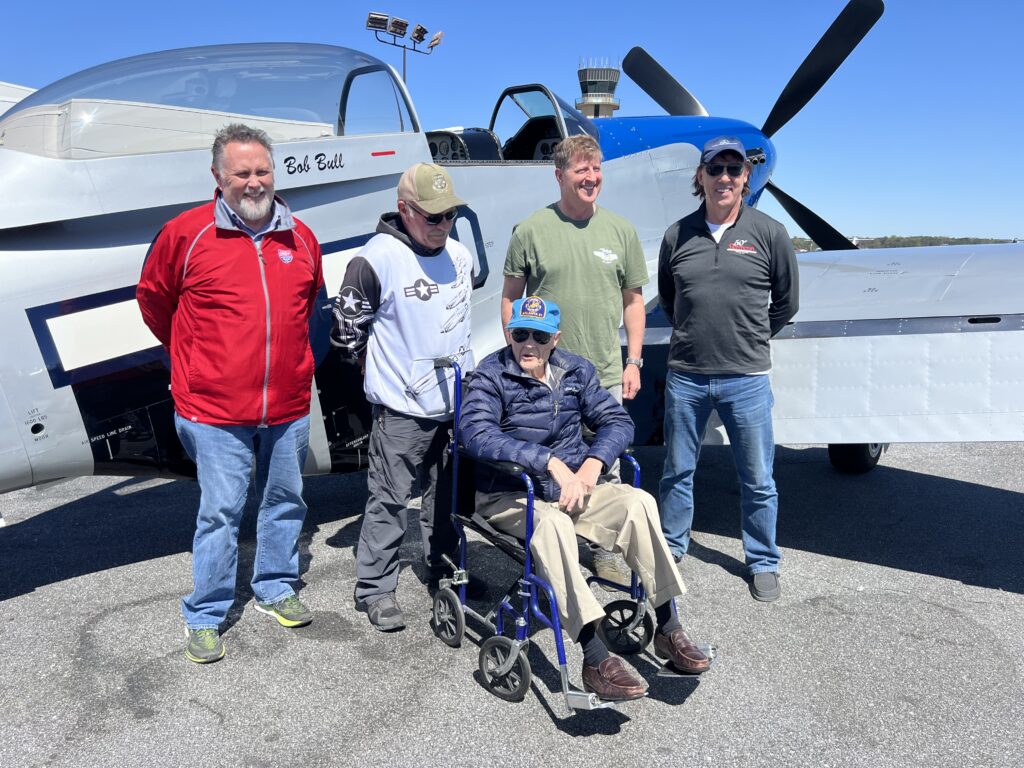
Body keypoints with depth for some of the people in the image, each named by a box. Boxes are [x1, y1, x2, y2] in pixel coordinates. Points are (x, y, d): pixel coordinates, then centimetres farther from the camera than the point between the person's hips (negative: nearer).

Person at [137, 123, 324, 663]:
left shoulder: (300, 238, 4)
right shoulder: (186, 233, -7)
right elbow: (153, 299, 8)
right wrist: (192, 355, 14)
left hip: (289, 405, 4)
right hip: (215, 409, -4)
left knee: (286, 502, 16)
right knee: (220, 512, 3)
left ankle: (275, 588, 36)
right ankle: (205, 617, 20)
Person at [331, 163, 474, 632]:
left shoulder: (460, 256, 7)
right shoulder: (377, 258, -15)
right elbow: (347, 325, -8)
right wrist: (384, 365, 2)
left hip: (455, 401, 6)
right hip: (402, 406, -6)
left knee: (447, 493, 18)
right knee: (389, 500, 1)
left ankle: (445, 569, 35)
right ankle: (375, 588, 14)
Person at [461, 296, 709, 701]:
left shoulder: (576, 370, 7)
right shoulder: (490, 376, -9)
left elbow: (617, 420, 6)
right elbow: (476, 433, -25)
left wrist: (590, 467, -14)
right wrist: (552, 463, -32)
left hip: (570, 487, 5)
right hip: (508, 497, -5)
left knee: (639, 503, -19)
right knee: (552, 523, -36)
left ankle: (668, 630, -12)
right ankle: (595, 659, -36)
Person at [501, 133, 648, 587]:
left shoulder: (620, 230, 6)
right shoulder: (531, 231, -2)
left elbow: (633, 299, 12)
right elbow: (510, 298, 4)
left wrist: (633, 361, 6)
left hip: (606, 376, 3)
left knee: (606, 467, 12)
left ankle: (604, 550, 29)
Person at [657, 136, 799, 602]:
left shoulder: (769, 233, -1)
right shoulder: (678, 235, 3)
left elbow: (786, 301, 10)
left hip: (746, 378, -1)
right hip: (685, 376, 2)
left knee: (758, 480, 9)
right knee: (677, 473, 13)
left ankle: (763, 564, 27)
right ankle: (669, 551, 32)